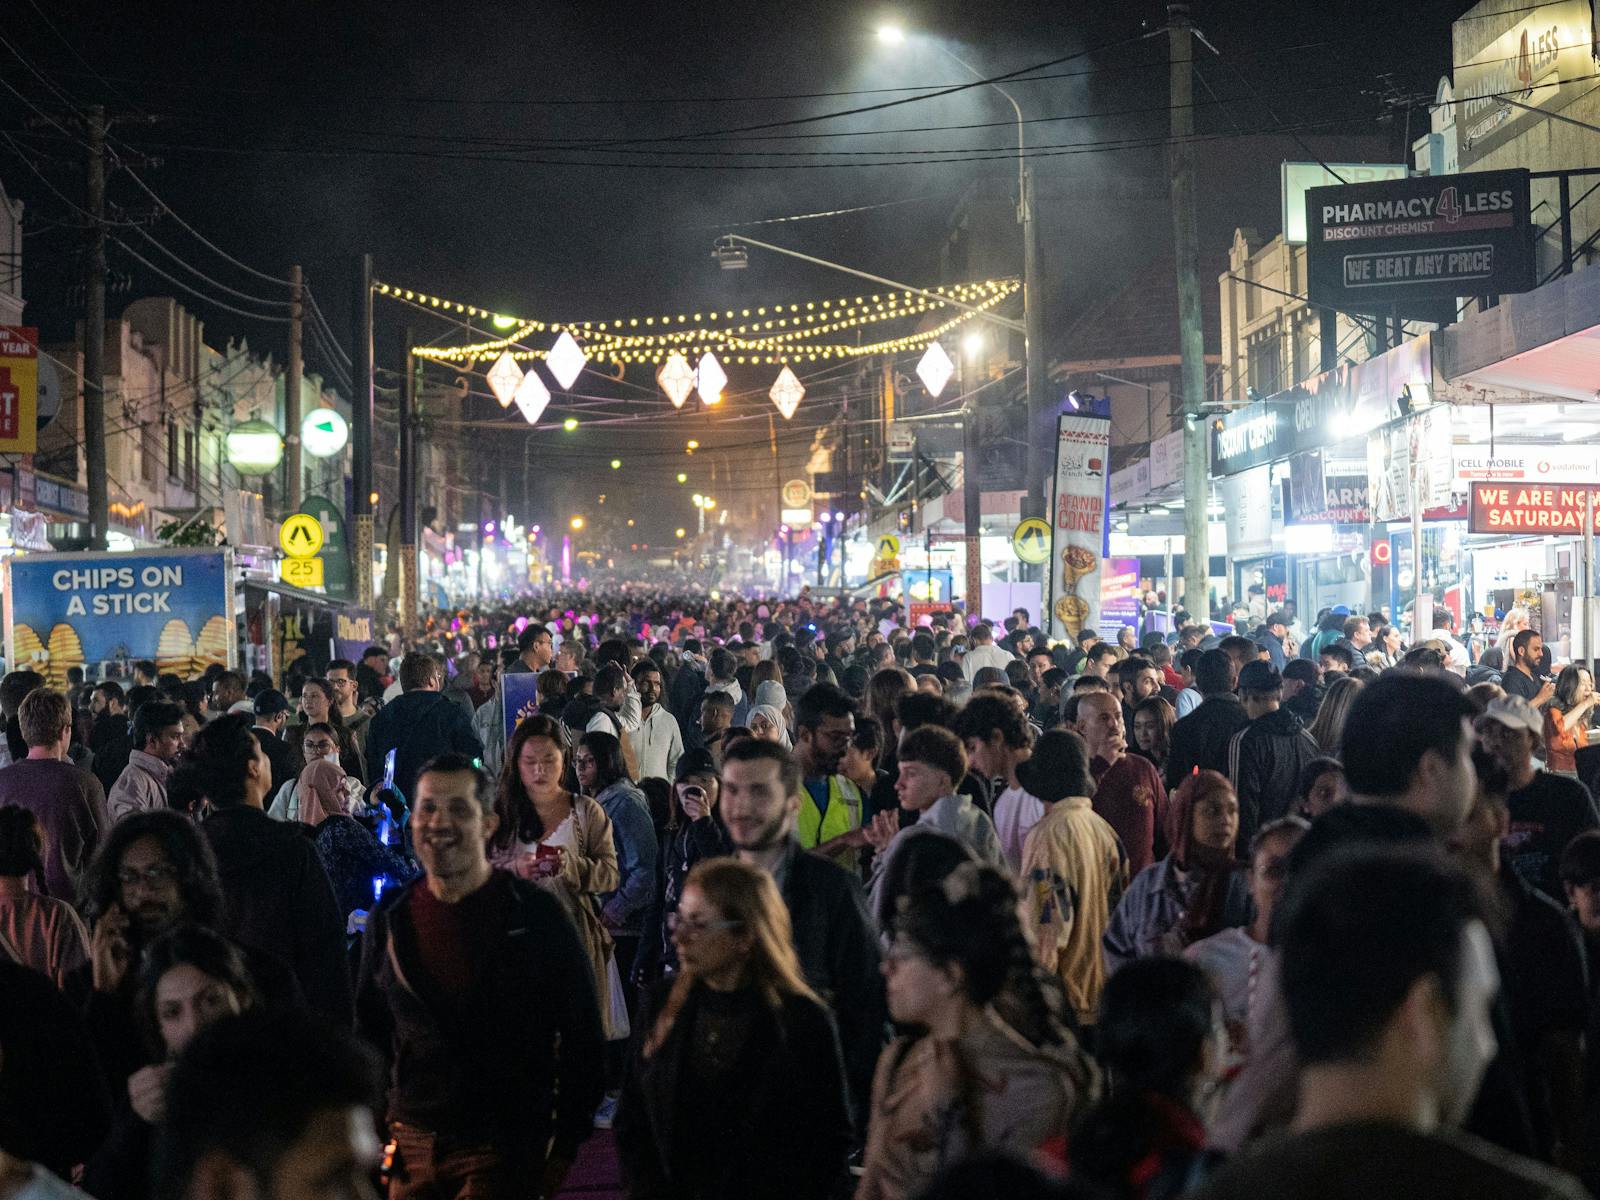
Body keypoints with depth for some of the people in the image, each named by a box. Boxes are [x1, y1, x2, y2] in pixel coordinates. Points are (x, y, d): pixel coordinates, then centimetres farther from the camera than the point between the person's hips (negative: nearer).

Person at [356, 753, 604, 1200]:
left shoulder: (537, 915, -6)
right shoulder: (390, 919, 5)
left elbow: (582, 1040, -3)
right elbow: (368, 1032, 15)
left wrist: (564, 1149, -5)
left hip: (507, 1153, -3)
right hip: (412, 1145, 4)